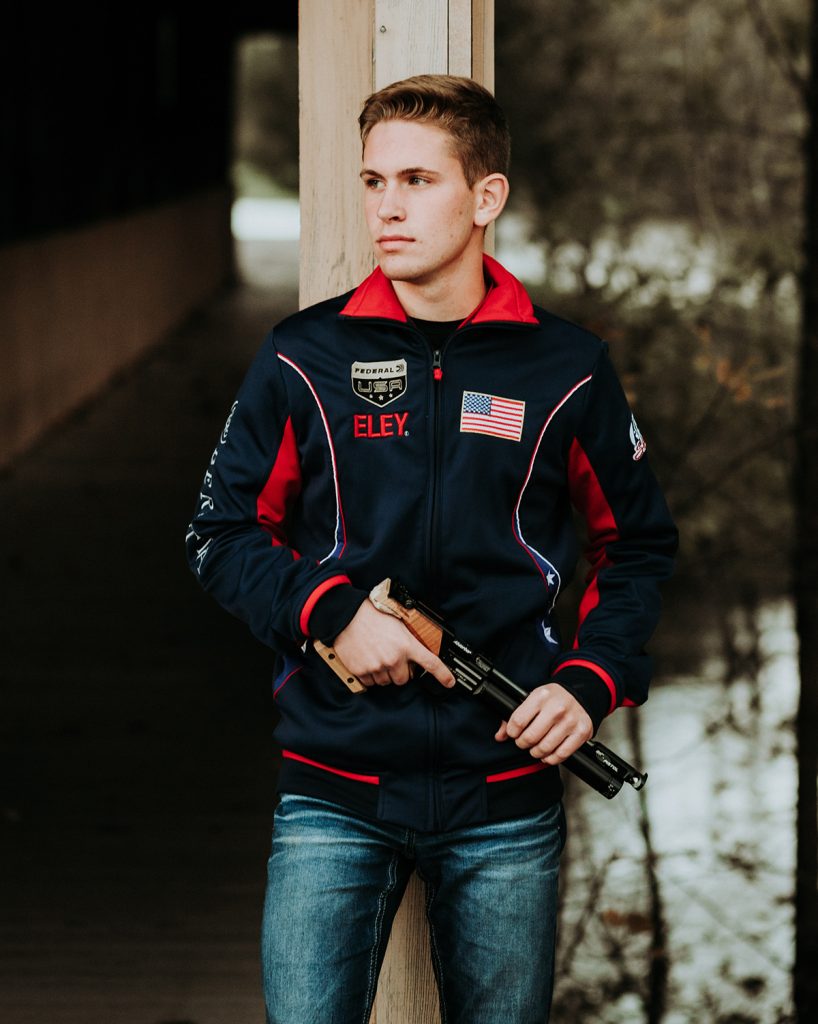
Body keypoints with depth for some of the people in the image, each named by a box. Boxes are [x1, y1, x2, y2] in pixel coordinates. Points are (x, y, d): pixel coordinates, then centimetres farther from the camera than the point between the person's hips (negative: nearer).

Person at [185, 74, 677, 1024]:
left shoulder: (565, 368, 2)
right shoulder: (304, 359, 1)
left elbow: (639, 545, 13)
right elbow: (221, 536, 6)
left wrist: (593, 679, -3)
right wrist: (332, 608, -12)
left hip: (507, 794, 1)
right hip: (333, 787, -1)